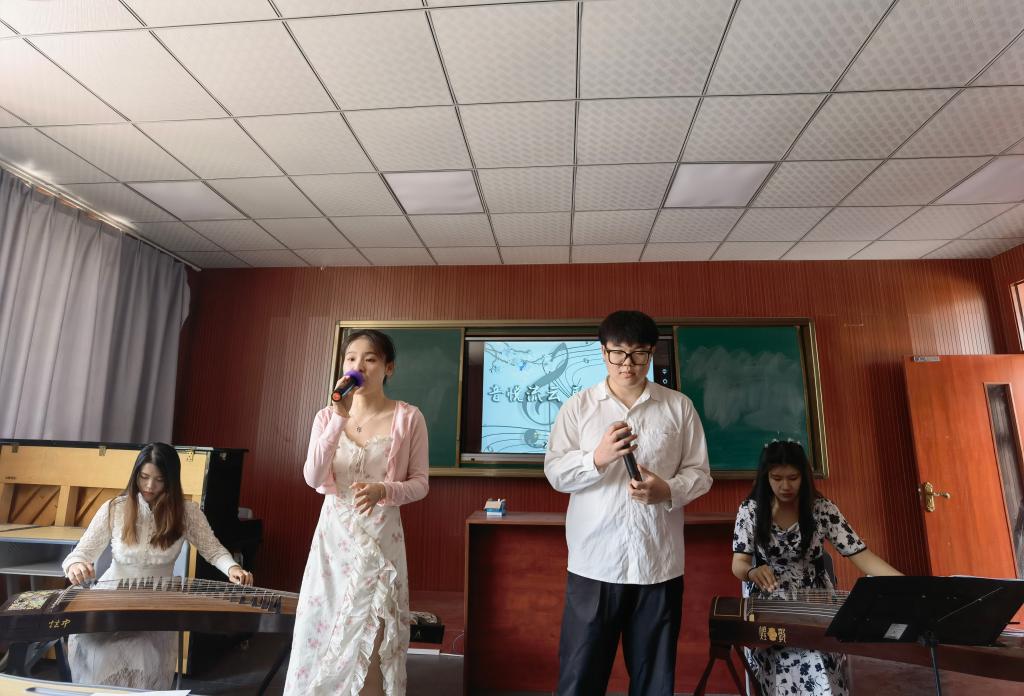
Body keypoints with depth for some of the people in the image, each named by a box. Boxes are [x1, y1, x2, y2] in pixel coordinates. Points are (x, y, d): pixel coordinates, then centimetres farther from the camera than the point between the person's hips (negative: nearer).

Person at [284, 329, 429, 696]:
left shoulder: (408, 418, -7)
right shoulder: (327, 415, 2)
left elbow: (420, 483, -4)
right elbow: (313, 478, -10)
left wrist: (382, 491, -24)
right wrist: (339, 419, -18)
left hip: (380, 536, -3)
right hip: (334, 533, 3)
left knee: (370, 639, 2)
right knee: (324, 630, 11)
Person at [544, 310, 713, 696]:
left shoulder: (679, 406, 3)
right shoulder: (577, 406, 2)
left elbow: (700, 473, 5)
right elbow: (554, 472, -2)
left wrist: (668, 490, -16)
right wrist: (597, 457, -20)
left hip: (659, 564, 1)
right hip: (593, 563, -1)